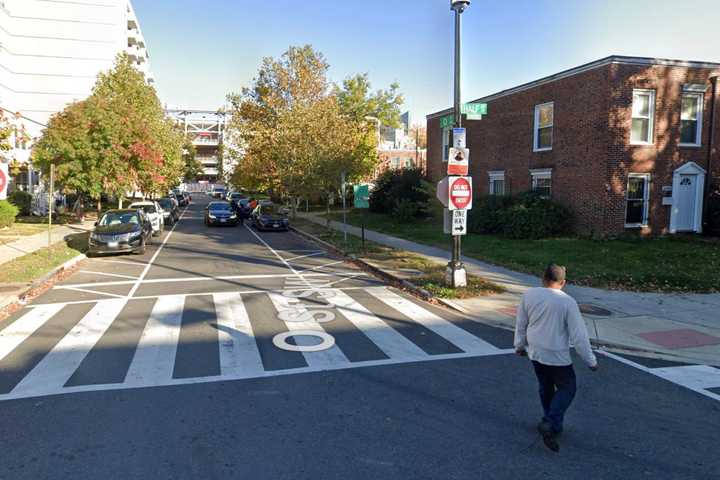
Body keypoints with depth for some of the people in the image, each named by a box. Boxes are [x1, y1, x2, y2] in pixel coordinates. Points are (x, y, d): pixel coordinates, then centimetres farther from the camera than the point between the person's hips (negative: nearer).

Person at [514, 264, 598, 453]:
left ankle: (554, 424, 30)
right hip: (557, 357, -5)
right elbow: (579, 335, -13)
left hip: (535, 353, 5)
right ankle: (549, 424, -3)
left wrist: (520, 345, 23)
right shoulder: (567, 302, -16)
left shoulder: (529, 295, -4)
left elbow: (520, 324, 7)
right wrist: (591, 361, -2)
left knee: (545, 387, 21)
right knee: (567, 389, 11)